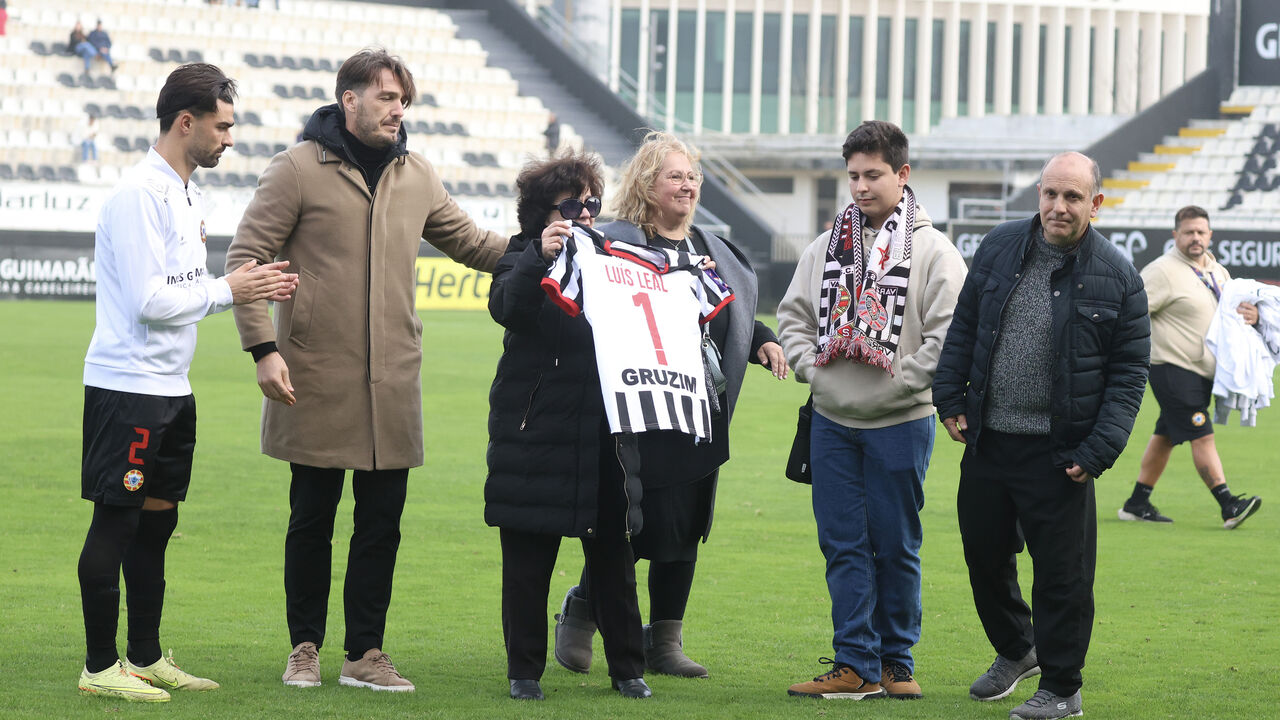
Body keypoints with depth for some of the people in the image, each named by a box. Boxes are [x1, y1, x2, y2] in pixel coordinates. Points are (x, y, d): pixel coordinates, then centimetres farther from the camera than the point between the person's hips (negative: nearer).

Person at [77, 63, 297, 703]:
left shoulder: (185, 194, 16)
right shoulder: (140, 194, -15)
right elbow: (148, 300, -20)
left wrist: (254, 288, 6)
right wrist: (227, 290, -11)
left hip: (170, 388, 10)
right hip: (128, 386, -10)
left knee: (155, 521, 13)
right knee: (116, 523, -5)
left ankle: (145, 659, 20)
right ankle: (100, 667, -1)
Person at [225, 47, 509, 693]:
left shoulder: (416, 177, 11)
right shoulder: (298, 170, -4)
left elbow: (472, 244, 21)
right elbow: (246, 258, -6)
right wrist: (263, 348, -14)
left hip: (391, 385, 4)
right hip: (317, 383, -4)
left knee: (382, 522, 5)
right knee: (312, 518, 4)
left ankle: (365, 653, 13)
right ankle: (305, 648, 17)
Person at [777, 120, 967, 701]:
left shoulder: (934, 251, -5)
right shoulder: (825, 248, 10)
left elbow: (949, 334, -11)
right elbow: (793, 315, 15)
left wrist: (900, 383, -15)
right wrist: (810, 366, -1)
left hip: (900, 422, -4)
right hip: (832, 419, 4)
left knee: (896, 545, 3)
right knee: (843, 544, 3)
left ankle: (895, 662, 13)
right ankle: (855, 665, 5)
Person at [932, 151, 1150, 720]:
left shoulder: (1116, 277, -6)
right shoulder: (1000, 248, 4)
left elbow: (1129, 372, -4)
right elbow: (964, 326, 14)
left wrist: (1099, 450, -12)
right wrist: (951, 397, 4)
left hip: (1059, 454, -4)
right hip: (987, 439, 4)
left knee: (1061, 570, 0)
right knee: (983, 551, 16)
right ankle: (1015, 649, 40)